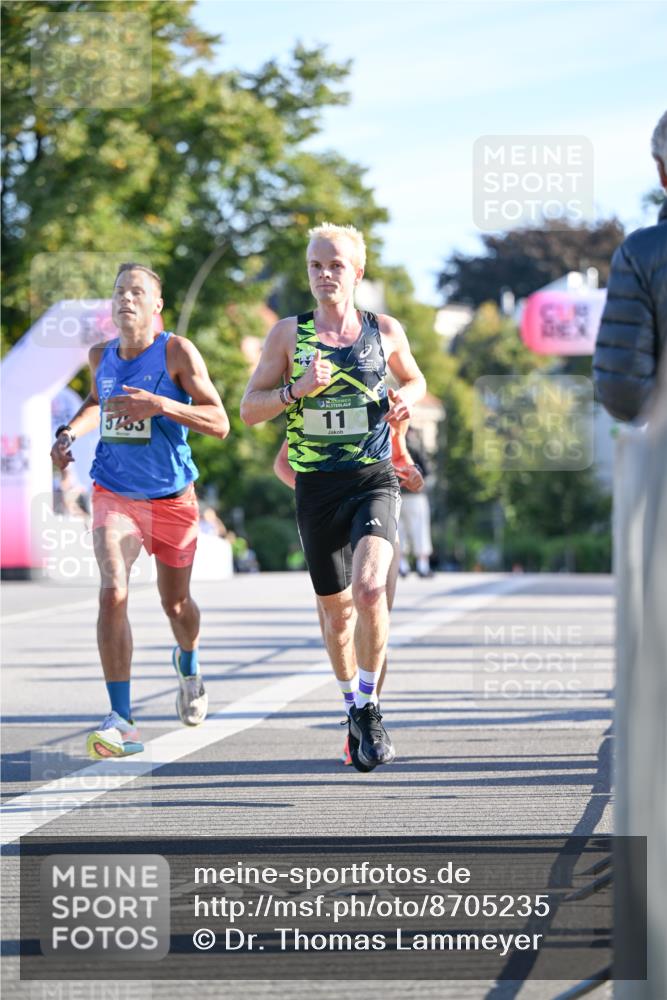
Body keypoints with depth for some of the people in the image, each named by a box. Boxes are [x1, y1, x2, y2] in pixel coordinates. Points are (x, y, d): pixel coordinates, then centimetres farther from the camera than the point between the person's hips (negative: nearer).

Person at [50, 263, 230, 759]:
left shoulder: (177, 352, -12)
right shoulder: (101, 356, 2)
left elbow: (220, 423, -17)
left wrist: (160, 405, -29)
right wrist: (69, 432, 6)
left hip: (172, 499, -2)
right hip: (114, 494, 2)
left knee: (176, 603, 15)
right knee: (113, 593, -19)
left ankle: (189, 665, 52)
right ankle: (122, 721, -19)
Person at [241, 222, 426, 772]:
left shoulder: (386, 330, 4)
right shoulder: (288, 334, 2)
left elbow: (414, 378, 22)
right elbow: (249, 408, 2)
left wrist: (406, 399, -1)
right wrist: (297, 389, -15)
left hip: (374, 480, -1)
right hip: (317, 485, 1)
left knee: (369, 589, -24)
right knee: (336, 608, 11)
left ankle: (370, 708, -9)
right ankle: (354, 707, 34)